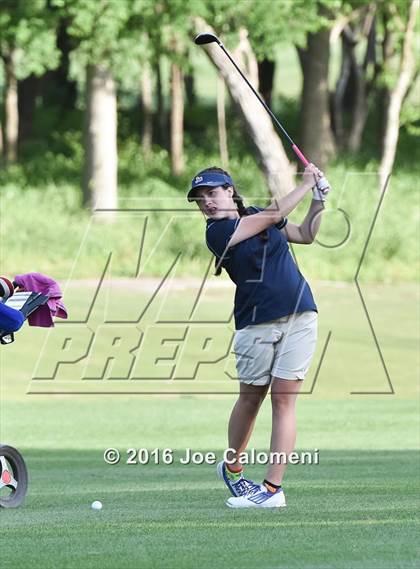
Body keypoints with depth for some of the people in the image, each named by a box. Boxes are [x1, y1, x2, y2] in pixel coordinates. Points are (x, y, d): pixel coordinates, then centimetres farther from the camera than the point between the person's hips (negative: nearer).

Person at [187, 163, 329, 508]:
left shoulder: (256, 215, 12)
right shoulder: (217, 231, -6)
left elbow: (305, 234, 25)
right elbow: (275, 214, -7)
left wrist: (319, 199, 11)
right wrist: (307, 185, 5)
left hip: (299, 317, 3)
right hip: (256, 323, -3)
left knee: (283, 399, -5)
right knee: (250, 398, 4)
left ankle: (273, 488, -8)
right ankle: (231, 467, 30)